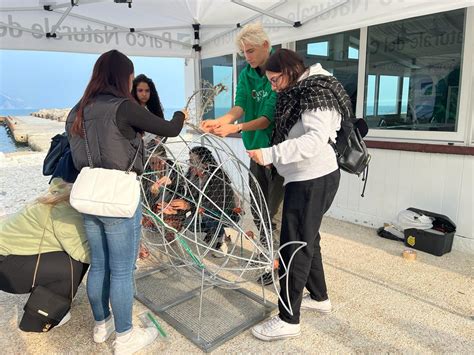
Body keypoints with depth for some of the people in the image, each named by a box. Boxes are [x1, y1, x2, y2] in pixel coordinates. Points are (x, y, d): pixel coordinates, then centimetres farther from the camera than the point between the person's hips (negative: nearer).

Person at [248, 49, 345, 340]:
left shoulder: (316, 92, -15)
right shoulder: (298, 92, 15)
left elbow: (315, 139, -29)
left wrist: (270, 155, -32)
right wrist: (271, 155, 5)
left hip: (314, 180, -10)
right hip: (307, 178, 10)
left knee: (295, 246, -4)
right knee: (308, 240, 19)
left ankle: (288, 320, 8)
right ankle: (319, 297, 37)